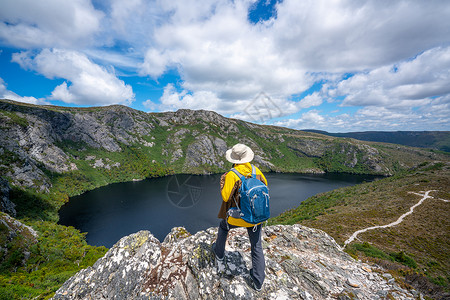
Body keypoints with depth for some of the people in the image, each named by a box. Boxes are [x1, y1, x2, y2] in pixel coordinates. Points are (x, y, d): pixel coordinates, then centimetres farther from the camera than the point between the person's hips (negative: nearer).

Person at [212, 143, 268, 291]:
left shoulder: (231, 175, -23)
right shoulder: (256, 170, -7)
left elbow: (226, 197, -17)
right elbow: (265, 186, 8)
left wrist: (222, 182, -4)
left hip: (238, 216, -3)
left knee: (223, 226, 29)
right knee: (257, 246, 17)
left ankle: (219, 252, 50)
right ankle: (258, 281, 29)